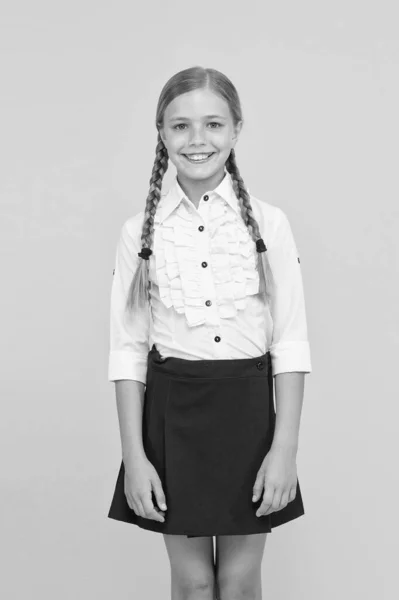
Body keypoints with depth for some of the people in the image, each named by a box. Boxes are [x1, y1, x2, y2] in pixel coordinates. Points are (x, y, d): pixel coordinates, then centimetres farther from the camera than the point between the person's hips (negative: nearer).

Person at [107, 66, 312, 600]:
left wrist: (285, 448, -9)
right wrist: (133, 456, -5)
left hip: (248, 409, 0)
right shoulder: (141, 231, -1)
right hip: (171, 410, 1)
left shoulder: (269, 224, -4)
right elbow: (128, 347, -1)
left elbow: (290, 342, -4)